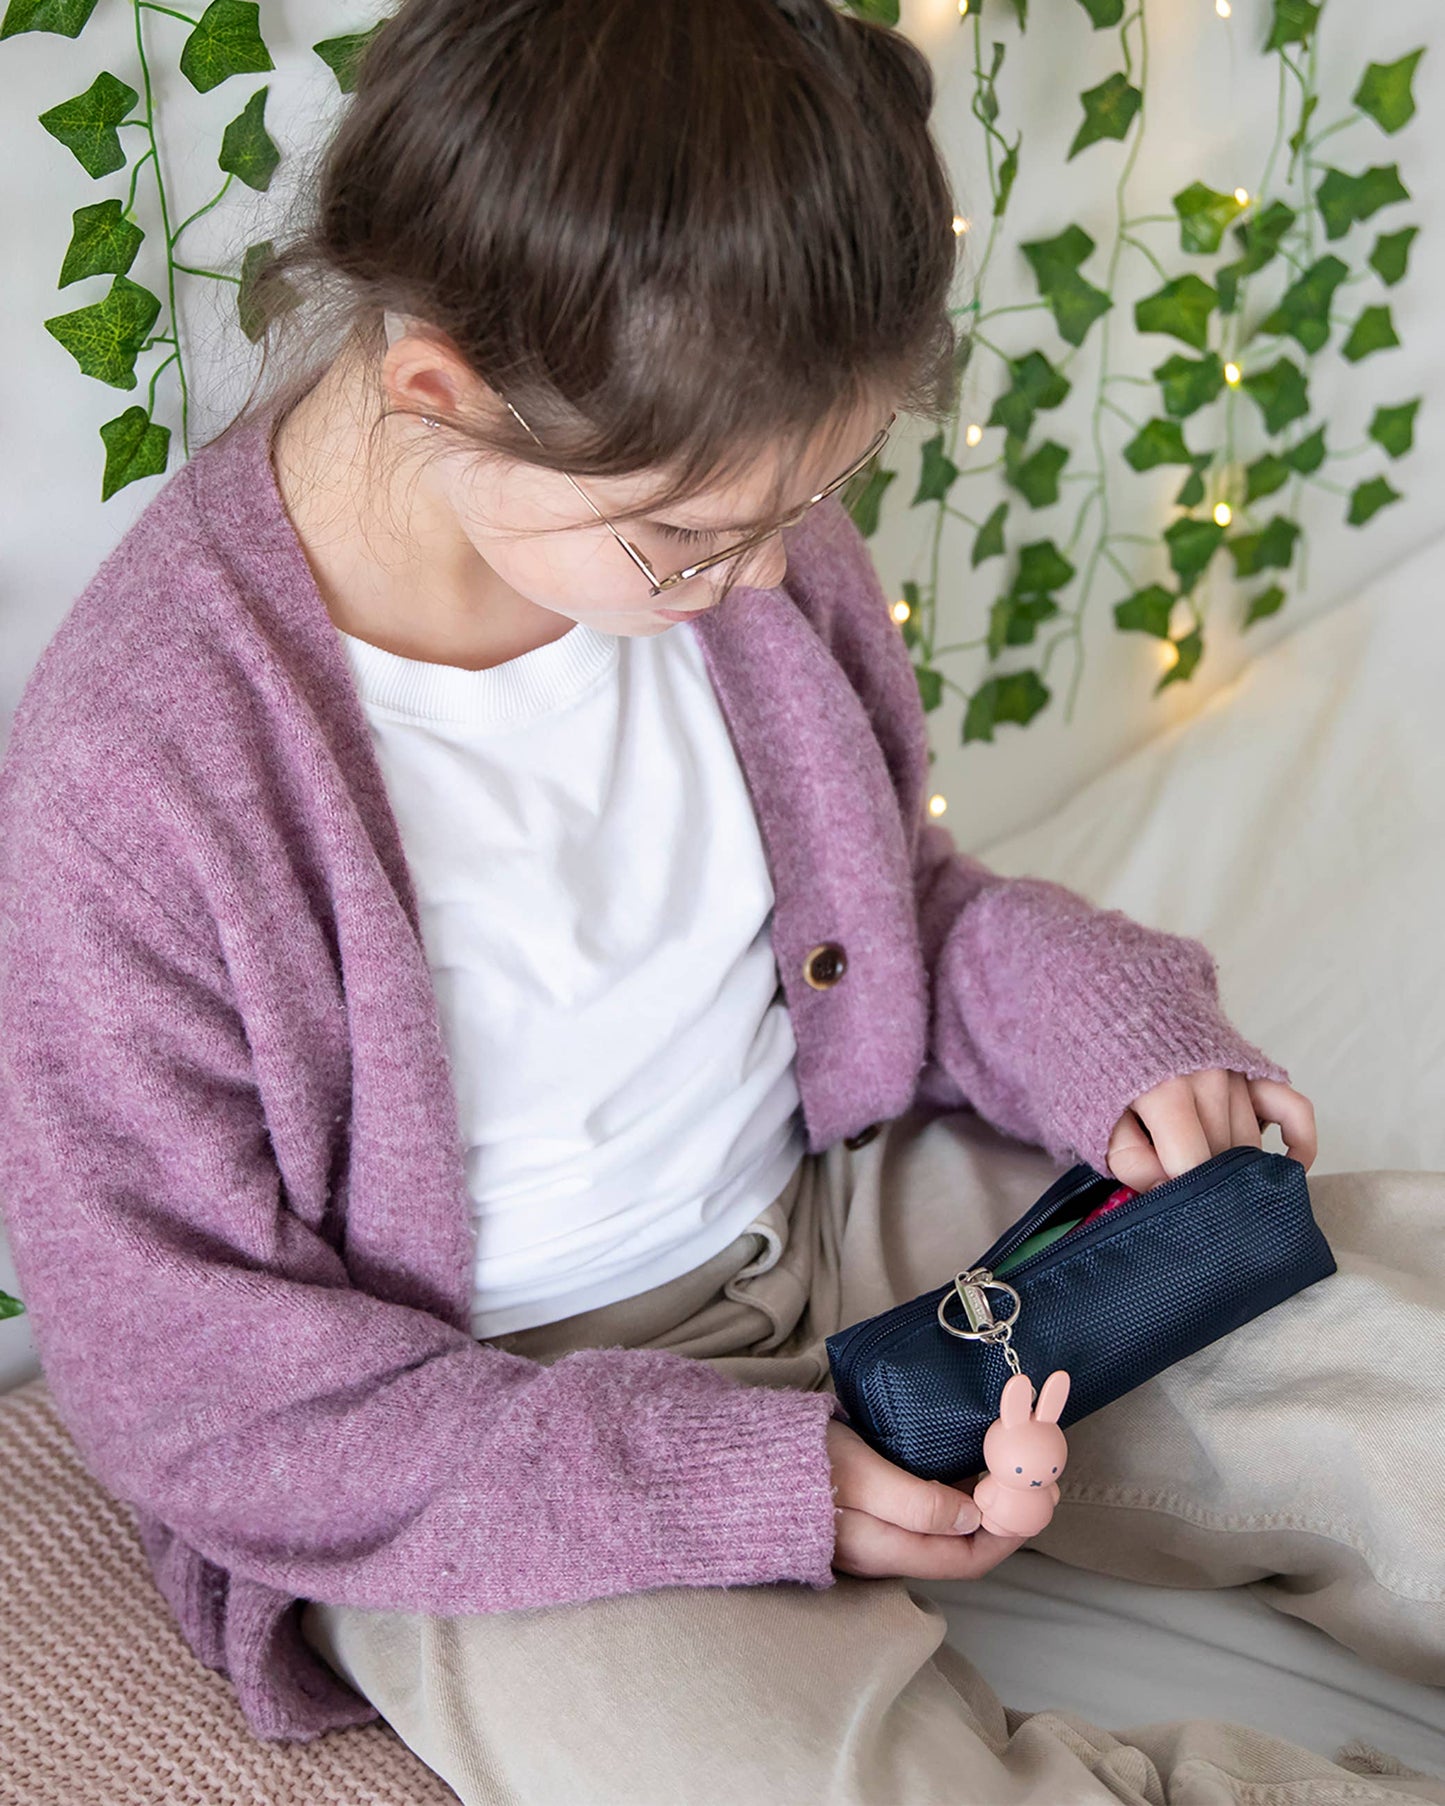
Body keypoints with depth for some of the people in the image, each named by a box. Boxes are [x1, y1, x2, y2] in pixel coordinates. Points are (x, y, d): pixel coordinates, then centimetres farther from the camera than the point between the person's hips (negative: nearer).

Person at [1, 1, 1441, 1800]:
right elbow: (200, 1385, -17)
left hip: (849, 1213, 5)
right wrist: (745, 1487, -23)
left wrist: (1108, 1038, -10)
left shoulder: (716, 496, -7)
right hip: (476, 1437, -4)